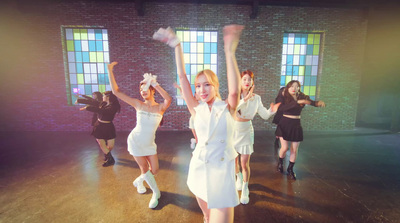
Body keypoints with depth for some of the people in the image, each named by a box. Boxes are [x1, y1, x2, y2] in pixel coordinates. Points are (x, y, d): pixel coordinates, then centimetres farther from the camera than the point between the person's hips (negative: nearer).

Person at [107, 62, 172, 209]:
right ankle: (156, 193, 28)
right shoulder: (138, 105, -9)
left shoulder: (160, 108, -12)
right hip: (135, 141, -1)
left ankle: (138, 181, 40)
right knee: (145, 169, 4)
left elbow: (169, 99, -36)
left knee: (154, 170, 6)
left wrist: (155, 84, -26)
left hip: (149, 144, 1)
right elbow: (116, 91, -10)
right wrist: (110, 70, -14)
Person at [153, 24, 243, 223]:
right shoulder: (196, 109, -2)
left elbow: (234, 91, -28)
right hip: (199, 168, 3)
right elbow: (182, 77, -7)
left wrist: (230, 52, -36)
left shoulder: (227, 108, -7)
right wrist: (177, 46, -10)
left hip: (222, 171, -3)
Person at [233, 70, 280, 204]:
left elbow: (264, 115, -3)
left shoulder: (256, 98, -2)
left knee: (245, 163, 0)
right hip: (233, 129, 0)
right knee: (233, 161, 14)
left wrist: (272, 111, -24)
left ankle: (245, 189, 21)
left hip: (246, 131, 0)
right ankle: (239, 176, 46)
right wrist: (245, 99, -36)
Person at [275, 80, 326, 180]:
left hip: (296, 125, 3)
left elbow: (313, 103, -9)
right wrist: (297, 102, -34)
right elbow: (281, 108, -28)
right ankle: (280, 162, 29)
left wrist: (319, 102, -33)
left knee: (294, 150, 7)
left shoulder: (302, 97, 1)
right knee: (285, 147, -4)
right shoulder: (283, 97, -9)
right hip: (284, 124, -3)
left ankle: (290, 169, 28)